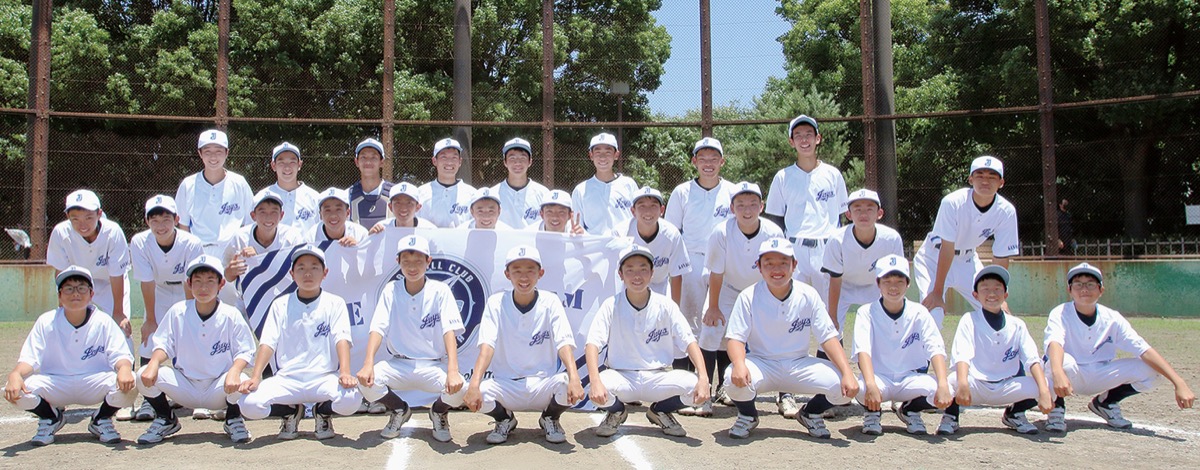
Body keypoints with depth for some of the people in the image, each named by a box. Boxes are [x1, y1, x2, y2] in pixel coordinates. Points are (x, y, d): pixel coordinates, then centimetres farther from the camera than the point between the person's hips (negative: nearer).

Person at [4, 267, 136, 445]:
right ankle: (51, 419, 9)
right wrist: (15, 374, -32)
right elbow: (29, 358, -8)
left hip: (95, 384, -1)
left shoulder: (103, 321, -6)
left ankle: (102, 420, 4)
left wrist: (124, 368, -38)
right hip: (54, 385, 1)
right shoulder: (46, 322, -3)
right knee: (14, 390, -26)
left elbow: (120, 354, -12)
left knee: (127, 385, -31)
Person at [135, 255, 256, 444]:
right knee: (144, 376, -21)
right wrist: (154, 362, -23)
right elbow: (163, 344, 0)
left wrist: (235, 370, -30)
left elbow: (244, 351, -8)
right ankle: (166, 420, 10)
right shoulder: (178, 312, -2)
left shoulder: (231, 315, -7)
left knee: (241, 382, -35)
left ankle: (233, 419, 3)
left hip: (219, 389, -2)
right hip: (185, 389, 2)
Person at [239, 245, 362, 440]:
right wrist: (255, 377, -13)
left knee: (351, 399, -32)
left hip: (324, 378, -1)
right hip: (287, 379, 1)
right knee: (248, 404, -25)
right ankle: (291, 411, 9)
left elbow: (342, 339, -5)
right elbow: (267, 342, 3)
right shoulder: (280, 305, 11)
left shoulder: (335, 303, 8)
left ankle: (323, 412, 6)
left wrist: (345, 372, -23)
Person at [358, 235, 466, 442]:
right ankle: (399, 410, 10)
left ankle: (439, 412, 9)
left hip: (433, 365, -2)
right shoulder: (391, 290, 1)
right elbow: (378, 329, -8)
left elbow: (449, 331, -15)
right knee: (366, 381, -26)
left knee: (458, 389, -31)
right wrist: (368, 364, -26)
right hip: (398, 364, 2)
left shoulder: (440, 291, -5)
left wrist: (453, 371, -31)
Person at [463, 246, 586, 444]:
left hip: (543, 384, 0)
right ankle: (505, 420, 8)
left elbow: (564, 343, -15)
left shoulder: (550, 302, -3)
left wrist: (574, 378, -34)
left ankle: (550, 419, 6)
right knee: (477, 393, -30)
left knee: (570, 386, -31)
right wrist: (474, 385, -32)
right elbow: (487, 345, -15)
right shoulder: (496, 303, -4)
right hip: (505, 386, 0)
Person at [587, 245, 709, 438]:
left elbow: (689, 342, -8)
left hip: (658, 377, 2)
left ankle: (661, 411, 9)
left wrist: (703, 378, -25)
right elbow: (593, 344, -16)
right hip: (622, 377, -1)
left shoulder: (665, 305, -3)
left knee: (695, 386, -25)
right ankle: (616, 412, 6)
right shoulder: (611, 306, -6)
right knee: (597, 392, -34)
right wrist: (596, 380, -34)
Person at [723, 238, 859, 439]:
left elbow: (828, 337, -7)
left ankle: (811, 413, 15)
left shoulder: (808, 295, -5)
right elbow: (735, 337, -15)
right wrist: (739, 364, -37)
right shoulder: (749, 297, -10)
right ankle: (747, 415, 3)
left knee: (847, 388, -20)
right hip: (761, 364, -2)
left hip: (798, 365, 2)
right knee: (735, 381, -35)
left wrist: (848, 374, -21)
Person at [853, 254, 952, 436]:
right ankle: (872, 412, 3)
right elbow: (863, 350, -23)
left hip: (911, 379, 2)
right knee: (862, 389, -37)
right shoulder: (867, 312, -8)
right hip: (878, 378, -2)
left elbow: (936, 349, -16)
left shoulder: (919, 313, -3)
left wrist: (943, 385, -34)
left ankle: (910, 410, 8)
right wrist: (870, 384, -41)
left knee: (942, 393, -28)